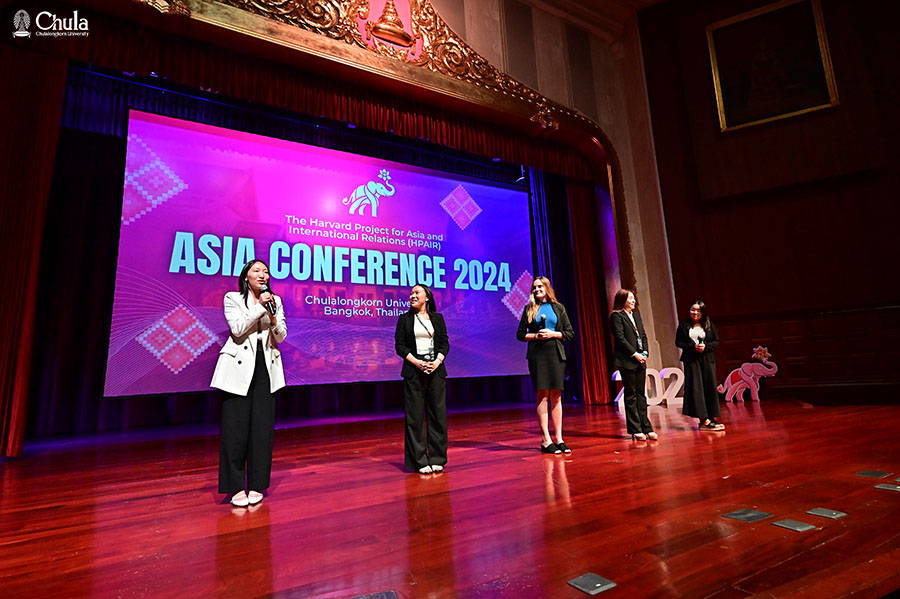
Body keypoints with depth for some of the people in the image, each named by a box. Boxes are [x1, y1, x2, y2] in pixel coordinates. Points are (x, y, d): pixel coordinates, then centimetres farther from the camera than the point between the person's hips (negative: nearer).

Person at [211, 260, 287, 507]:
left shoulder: (275, 301, 11)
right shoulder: (232, 298, 4)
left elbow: (281, 336, 5)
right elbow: (238, 329, -10)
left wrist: (272, 316, -12)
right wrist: (259, 307, -14)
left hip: (266, 368, 3)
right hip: (240, 368, -2)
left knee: (262, 428, 3)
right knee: (236, 428, -2)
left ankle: (256, 485, 14)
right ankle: (236, 487, 11)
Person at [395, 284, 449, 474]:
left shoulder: (438, 318, 11)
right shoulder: (405, 319, 6)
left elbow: (445, 343, 7)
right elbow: (399, 345, -1)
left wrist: (437, 361, -10)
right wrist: (416, 362, -13)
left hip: (436, 370, 2)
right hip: (414, 371, -1)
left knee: (438, 414, 4)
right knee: (415, 416, -1)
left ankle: (437, 459, 15)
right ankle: (420, 461, 9)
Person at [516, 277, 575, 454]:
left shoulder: (558, 308, 10)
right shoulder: (529, 309, 8)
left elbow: (570, 333, 8)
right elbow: (520, 334, 7)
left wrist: (553, 334, -8)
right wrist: (536, 335, -9)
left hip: (555, 354, 1)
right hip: (537, 355, -1)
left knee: (556, 396, 3)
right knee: (543, 395, -3)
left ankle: (559, 439, 9)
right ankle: (546, 440, 1)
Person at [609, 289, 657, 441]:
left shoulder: (636, 314, 17)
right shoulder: (616, 316, -6)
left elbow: (643, 335, 15)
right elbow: (620, 338, -13)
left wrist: (645, 353, 1)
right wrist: (635, 354, -14)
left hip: (640, 359, 7)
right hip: (627, 361, -7)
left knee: (641, 394, 9)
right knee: (631, 395, 0)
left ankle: (646, 428, 14)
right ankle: (635, 430, 5)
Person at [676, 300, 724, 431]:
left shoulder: (709, 325, 9)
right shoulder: (683, 325, 5)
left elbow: (716, 342, 7)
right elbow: (678, 342, 2)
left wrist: (705, 346, -12)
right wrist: (693, 346, -12)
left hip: (707, 359, 2)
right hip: (691, 360, -2)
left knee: (710, 387, 1)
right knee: (696, 388, -5)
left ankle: (710, 419, 8)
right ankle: (704, 419, -3)